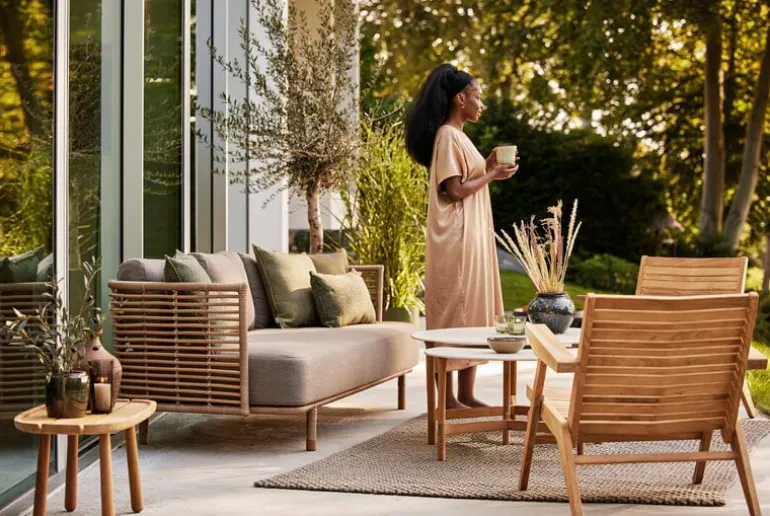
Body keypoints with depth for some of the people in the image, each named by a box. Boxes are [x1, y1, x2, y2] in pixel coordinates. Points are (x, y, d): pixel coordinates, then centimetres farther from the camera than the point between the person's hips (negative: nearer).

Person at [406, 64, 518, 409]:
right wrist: (493, 175, -8)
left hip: (471, 238, 10)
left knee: (473, 314, 9)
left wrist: (487, 167, 8)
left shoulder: (459, 136, 18)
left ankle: (466, 394, 14)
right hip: (455, 239, -10)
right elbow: (455, 190, -18)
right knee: (452, 315, -7)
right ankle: (447, 397, -2)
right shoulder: (447, 136, -12)